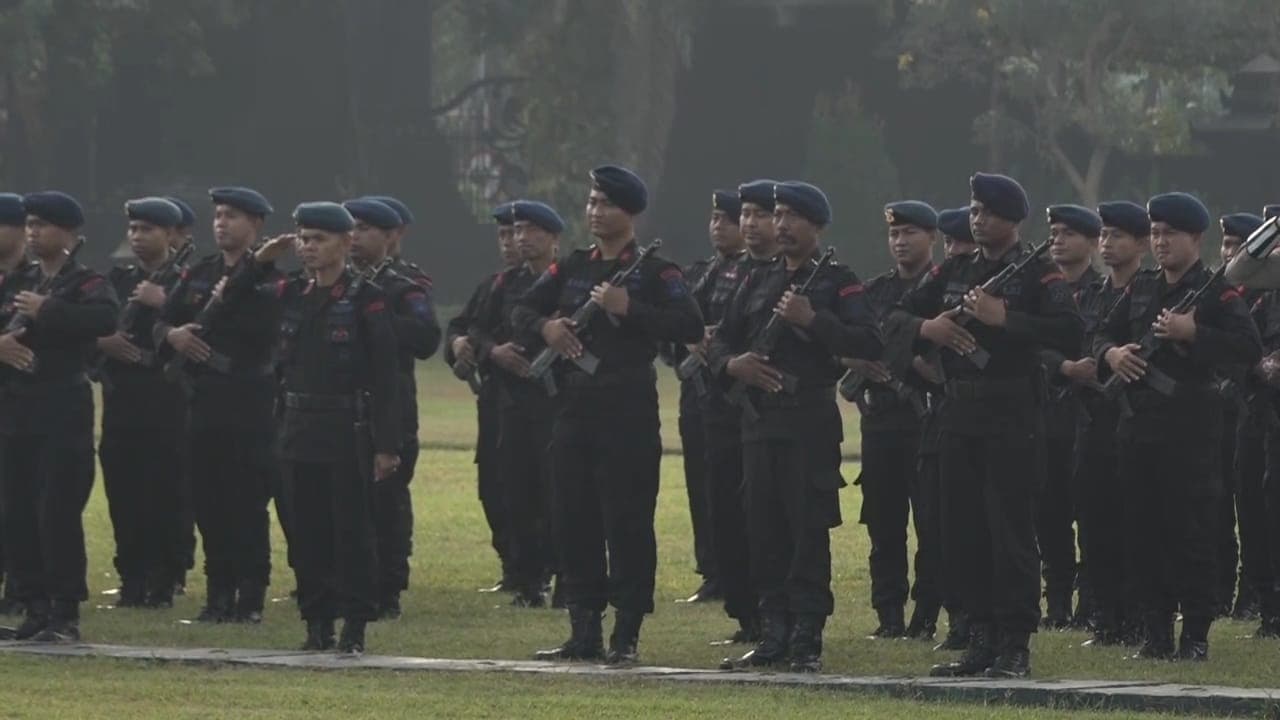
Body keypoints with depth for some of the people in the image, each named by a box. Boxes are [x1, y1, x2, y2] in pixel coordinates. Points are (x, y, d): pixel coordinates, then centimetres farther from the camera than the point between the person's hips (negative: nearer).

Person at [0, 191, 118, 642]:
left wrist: (46, 311, -22)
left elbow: (104, 318, -23)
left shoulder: (86, 284, -3)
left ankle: (65, 615, -4)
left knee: (58, 513, -9)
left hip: (65, 409, -6)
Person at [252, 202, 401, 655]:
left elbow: (385, 376, -8)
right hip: (299, 431, 5)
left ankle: (354, 627, 2)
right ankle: (318, 624, 13)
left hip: (348, 433, -5)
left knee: (351, 530, -2)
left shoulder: (366, 299, -6)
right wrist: (259, 263, 5)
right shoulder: (291, 295, 10)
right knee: (307, 531, 7)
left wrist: (387, 444, -12)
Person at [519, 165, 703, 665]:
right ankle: (584, 632, 12)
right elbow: (522, 310, 15)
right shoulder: (572, 268, 14)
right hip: (575, 409, 6)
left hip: (629, 412, -6)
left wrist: (628, 309, -20)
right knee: (574, 522, 6)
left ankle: (627, 636, -1)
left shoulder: (654, 272, -2)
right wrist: (545, 326, -7)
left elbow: (690, 327, -13)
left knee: (627, 524, -4)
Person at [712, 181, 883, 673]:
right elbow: (720, 340, 17)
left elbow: (868, 343, -10)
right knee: (765, 534, 5)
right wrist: (732, 364, -5)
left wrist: (813, 320, -18)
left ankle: (807, 642, -4)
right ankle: (773, 637, 10)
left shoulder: (837, 282, 1)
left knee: (809, 534, -6)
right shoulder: (758, 283, 18)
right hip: (760, 422, 5)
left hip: (811, 423, -5)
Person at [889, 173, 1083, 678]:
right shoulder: (954, 273, 15)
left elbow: (1070, 332, -17)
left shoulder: (1037, 275, -3)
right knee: (962, 535, 7)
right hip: (958, 412, 6)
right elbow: (893, 322, 13)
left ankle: (1015, 647, -2)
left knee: (1011, 534, -6)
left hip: (1012, 415, -6)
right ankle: (981, 640, 14)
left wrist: (1004, 318, -23)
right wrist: (926, 327, -9)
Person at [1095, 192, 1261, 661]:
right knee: (1143, 534, 5)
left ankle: (1195, 636, 1)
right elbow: (1104, 335, 19)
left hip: (1192, 427, -6)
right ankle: (1157, 634, 11)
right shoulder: (1140, 290, 16)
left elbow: (1249, 348, -13)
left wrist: (1193, 334, -22)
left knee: (1191, 534, -5)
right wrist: (1111, 354, -4)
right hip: (1140, 424, 6)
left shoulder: (1216, 293, -3)